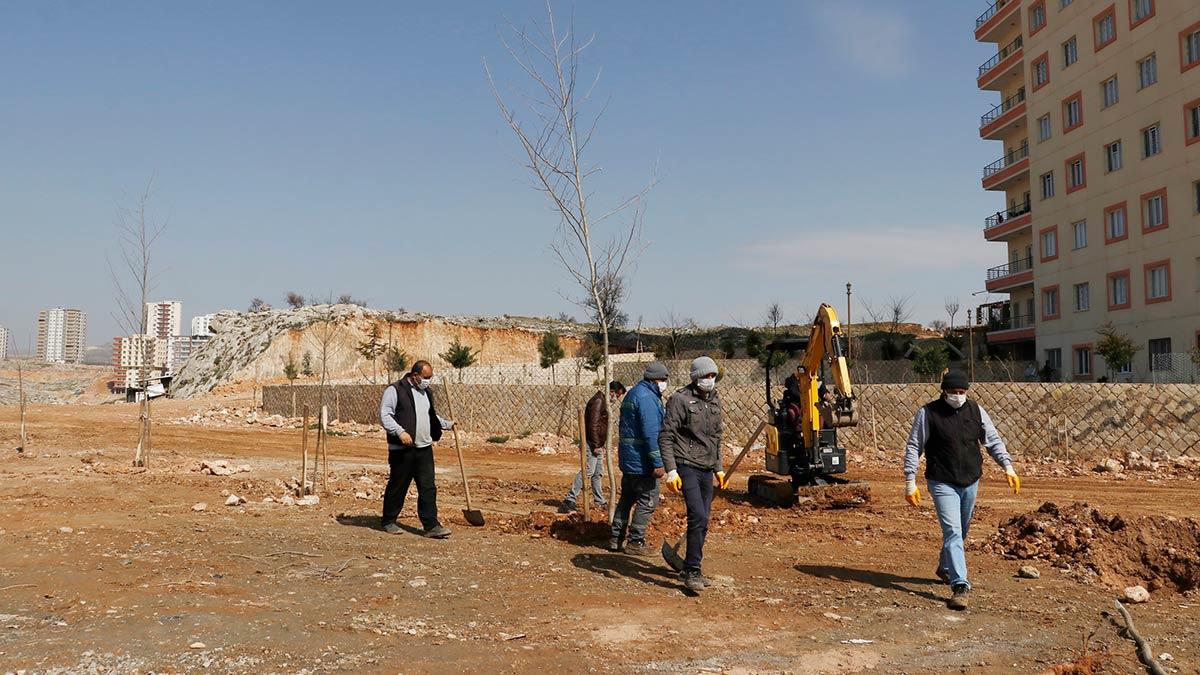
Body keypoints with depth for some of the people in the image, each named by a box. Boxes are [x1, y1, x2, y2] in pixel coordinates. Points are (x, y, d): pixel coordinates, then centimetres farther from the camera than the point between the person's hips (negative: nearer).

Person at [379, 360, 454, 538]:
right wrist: (400, 432, -25)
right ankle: (388, 522, 22)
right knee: (397, 487, 6)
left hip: (424, 448, 6)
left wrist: (448, 424, 23)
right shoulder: (395, 390, -7)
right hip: (402, 450, -6)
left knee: (428, 488, 1)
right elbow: (384, 415, -14)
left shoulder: (425, 391, 17)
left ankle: (431, 526, 2)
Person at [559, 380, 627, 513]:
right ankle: (570, 500, -16)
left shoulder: (604, 402, 19)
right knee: (588, 471, -15)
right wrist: (596, 446, -20)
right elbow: (593, 425, -21)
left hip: (598, 446, 10)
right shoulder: (598, 401, -14)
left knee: (598, 473, 15)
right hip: (592, 444, -10)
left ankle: (599, 501, 23)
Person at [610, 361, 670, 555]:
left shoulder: (632, 393, 16)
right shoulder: (647, 397, -17)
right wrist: (657, 463, -23)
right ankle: (635, 542, 2)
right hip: (642, 460, -10)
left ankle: (616, 539, 21)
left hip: (628, 459, 10)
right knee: (648, 500, -2)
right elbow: (651, 433, -24)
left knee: (627, 498, 16)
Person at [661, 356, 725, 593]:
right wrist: (670, 470, -17)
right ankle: (692, 571, -8)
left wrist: (718, 468, 21)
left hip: (707, 469, 7)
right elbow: (665, 437, -11)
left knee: (703, 520, 10)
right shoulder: (680, 399, -9)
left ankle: (690, 568, 23)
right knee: (698, 517, -17)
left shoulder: (714, 400, 13)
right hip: (687, 467, -7)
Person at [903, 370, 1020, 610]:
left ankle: (945, 568, 41)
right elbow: (913, 447, -6)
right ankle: (960, 586, -15)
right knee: (952, 532, -14)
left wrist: (1008, 467, -3)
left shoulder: (976, 411, 3)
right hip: (942, 483, -5)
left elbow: (993, 441, 10)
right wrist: (910, 481, -11)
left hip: (971, 482, 5)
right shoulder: (928, 413, -9)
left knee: (960, 531, 19)